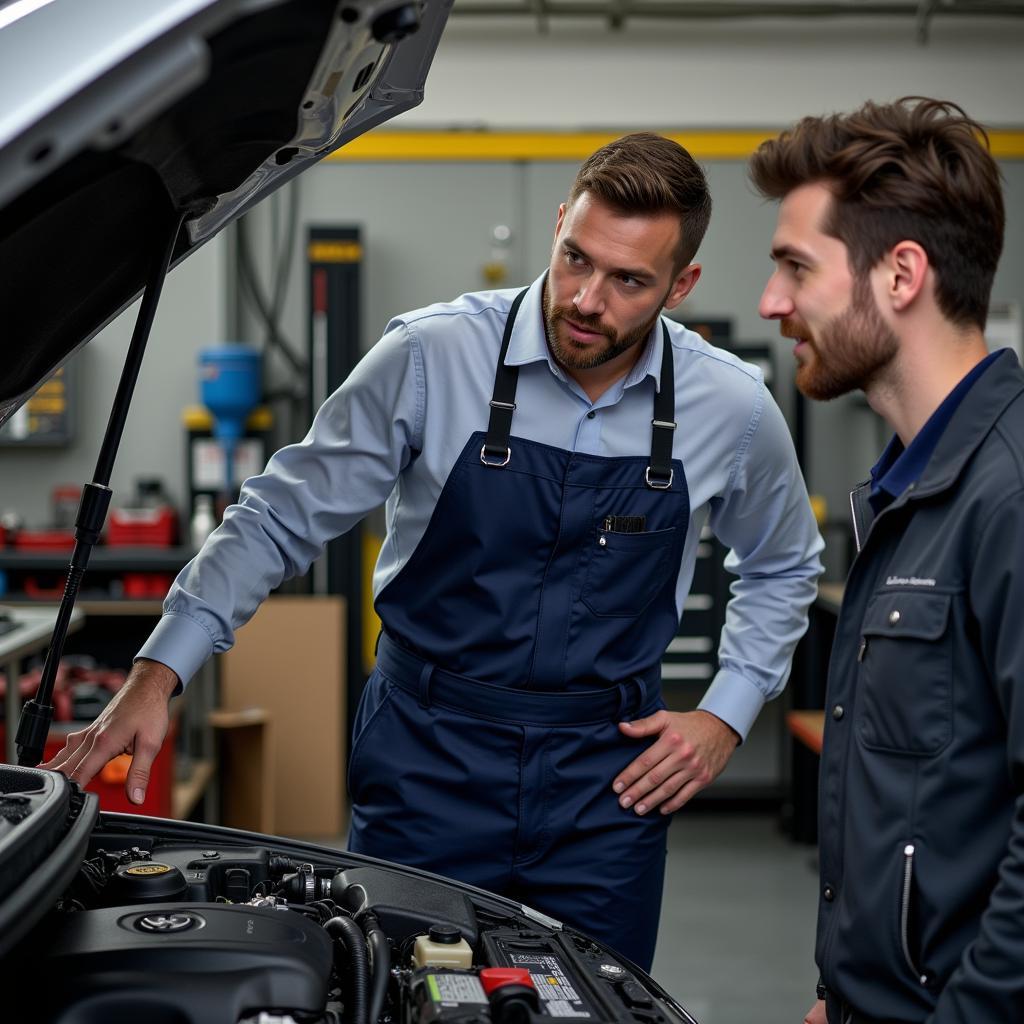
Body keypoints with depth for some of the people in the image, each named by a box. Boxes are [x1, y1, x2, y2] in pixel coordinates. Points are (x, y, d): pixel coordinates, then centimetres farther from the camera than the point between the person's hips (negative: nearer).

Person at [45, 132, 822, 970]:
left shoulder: (733, 408, -4)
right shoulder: (434, 357, -13)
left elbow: (782, 566, 15)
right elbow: (286, 516, -7)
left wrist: (727, 716, 4)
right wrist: (158, 673, -14)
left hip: (608, 774, 2)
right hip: (428, 753, -1)